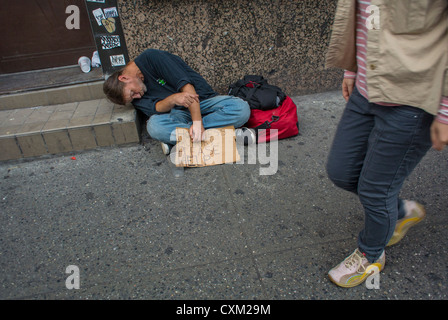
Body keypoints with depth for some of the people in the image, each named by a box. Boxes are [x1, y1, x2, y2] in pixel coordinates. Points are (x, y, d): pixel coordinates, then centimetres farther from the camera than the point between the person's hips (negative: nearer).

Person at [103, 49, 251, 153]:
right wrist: (172, 99, -40)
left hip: (203, 100, -2)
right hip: (179, 112, 3)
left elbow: (185, 83, -23)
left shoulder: (151, 57, -14)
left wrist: (197, 121, -32)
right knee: (154, 125, -31)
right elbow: (156, 108, -16)